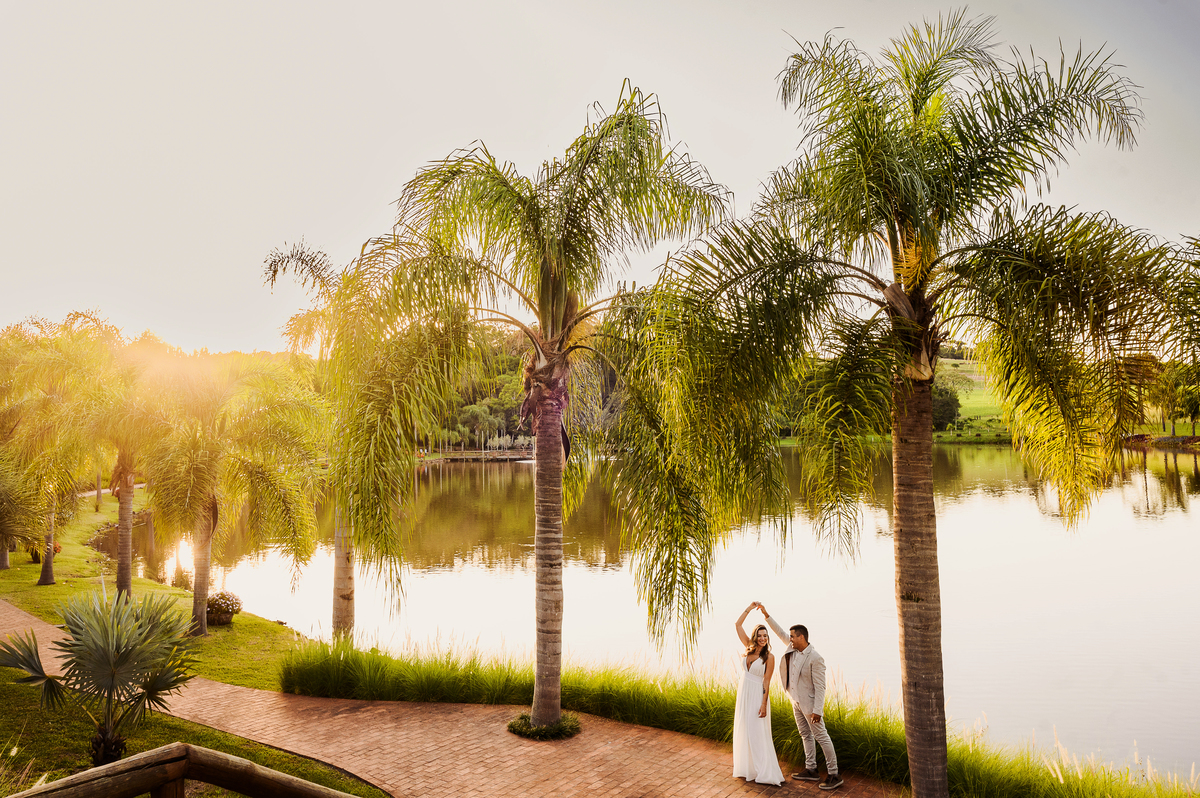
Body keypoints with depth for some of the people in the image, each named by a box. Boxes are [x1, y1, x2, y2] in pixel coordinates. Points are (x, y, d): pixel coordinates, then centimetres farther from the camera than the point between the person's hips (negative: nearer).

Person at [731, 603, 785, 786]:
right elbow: (738, 625, 4)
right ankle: (747, 769, 24)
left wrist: (764, 704, -16)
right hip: (743, 694, 6)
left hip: (758, 696, -6)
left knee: (758, 734, -3)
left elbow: (766, 681, -12)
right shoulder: (749, 648, 2)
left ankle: (765, 772, 5)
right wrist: (749, 608, 1)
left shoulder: (769, 657, -11)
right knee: (743, 732, 12)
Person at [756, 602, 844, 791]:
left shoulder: (815, 659, -25)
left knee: (821, 737, -3)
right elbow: (780, 632, 8)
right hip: (796, 702, 9)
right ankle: (811, 770, 27)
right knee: (805, 735, 16)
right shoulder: (793, 647, -3)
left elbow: (820, 686, -23)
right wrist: (765, 614, 3)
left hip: (809, 703, -9)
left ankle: (834, 775, 4)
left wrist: (817, 710, -23)